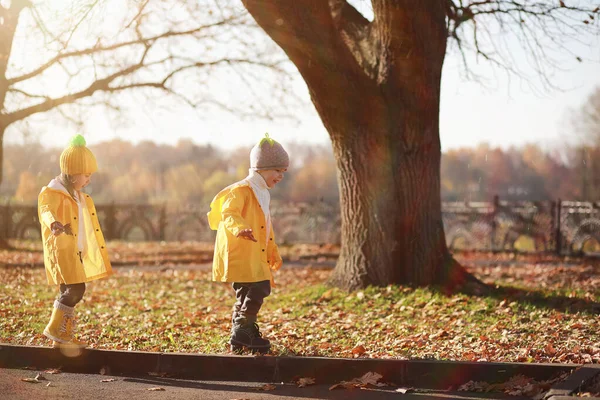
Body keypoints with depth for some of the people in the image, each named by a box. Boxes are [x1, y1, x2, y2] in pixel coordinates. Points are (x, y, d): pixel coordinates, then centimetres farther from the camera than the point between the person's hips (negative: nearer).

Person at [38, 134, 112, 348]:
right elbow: (46, 211, -36)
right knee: (76, 289, -17)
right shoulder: (52, 193, -14)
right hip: (61, 250, -10)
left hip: (76, 252, 10)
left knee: (69, 293, 12)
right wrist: (53, 223, -58)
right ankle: (54, 329, -4)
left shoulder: (77, 195, 16)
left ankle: (62, 337, 20)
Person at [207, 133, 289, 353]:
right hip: (239, 254, -10)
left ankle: (240, 337, 21)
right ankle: (242, 332, -11)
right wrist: (239, 228, -49)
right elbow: (228, 213, -28)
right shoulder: (241, 190, -11)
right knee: (257, 289, -18)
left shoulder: (262, 194, 21)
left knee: (246, 294, 13)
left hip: (255, 257, 10)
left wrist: (272, 252, 36)